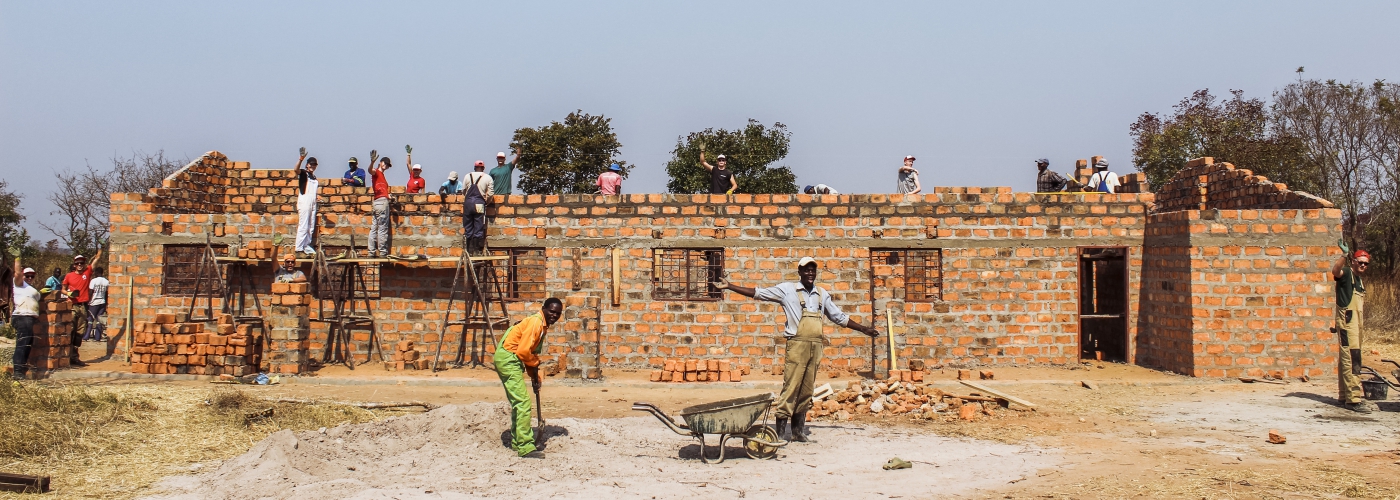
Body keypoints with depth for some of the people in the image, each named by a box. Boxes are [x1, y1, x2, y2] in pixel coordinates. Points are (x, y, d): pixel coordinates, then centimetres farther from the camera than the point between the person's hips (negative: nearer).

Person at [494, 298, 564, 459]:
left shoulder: (542, 325, 15)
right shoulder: (535, 322, -16)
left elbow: (533, 353, 20)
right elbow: (523, 351, -21)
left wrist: (535, 378, 15)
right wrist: (534, 365, -3)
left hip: (509, 360, 10)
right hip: (508, 359, -10)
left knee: (518, 403, 18)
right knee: (523, 403, -11)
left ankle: (517, 442, 28)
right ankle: (525, 448, -11)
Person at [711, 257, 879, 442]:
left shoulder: (822, 294, 15)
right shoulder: (787, 290, 2)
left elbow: (839, 317, 25)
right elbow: (757, 293, 1)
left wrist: (863, 329, 25)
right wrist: (729, 287, -5)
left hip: (815, 347, 5)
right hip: (797, 345, -5)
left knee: (806, 391, 8)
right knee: (791, 388, -8)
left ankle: (799, 430, 15)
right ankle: (781, 430, -4)